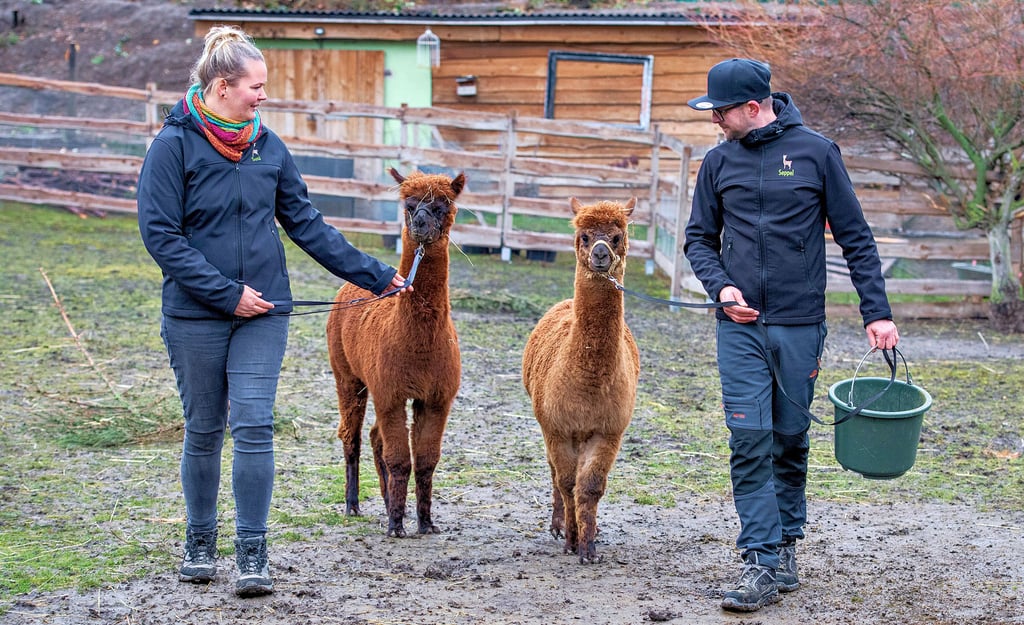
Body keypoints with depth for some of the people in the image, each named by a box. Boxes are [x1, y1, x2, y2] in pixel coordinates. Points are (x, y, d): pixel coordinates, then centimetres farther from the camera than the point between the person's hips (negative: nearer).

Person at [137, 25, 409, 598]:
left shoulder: (268, 146, 6)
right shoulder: (175, 145, -8)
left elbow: (307, 224, 10)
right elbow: (161, 233, -12)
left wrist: (374, 273, 8)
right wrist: (227, 292, -16)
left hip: (262, 314, 3)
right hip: (195, 315, -3)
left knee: (253, 427, -5)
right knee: (203, 431, 9)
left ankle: (254, 556, -1)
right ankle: (200, 545, 25)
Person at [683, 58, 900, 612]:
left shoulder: (815, 151, -2)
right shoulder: (719, 161, 6)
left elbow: (855, 237, 1)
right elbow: (699, 238, 14)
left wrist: (877, 312, -4)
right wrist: (720, 286, -6)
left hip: (800, 325, -1)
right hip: (741, 326, 1)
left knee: (790, 440, 8)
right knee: (749, 440, -8)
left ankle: (787, 546, 23)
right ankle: (762, 564, -8)